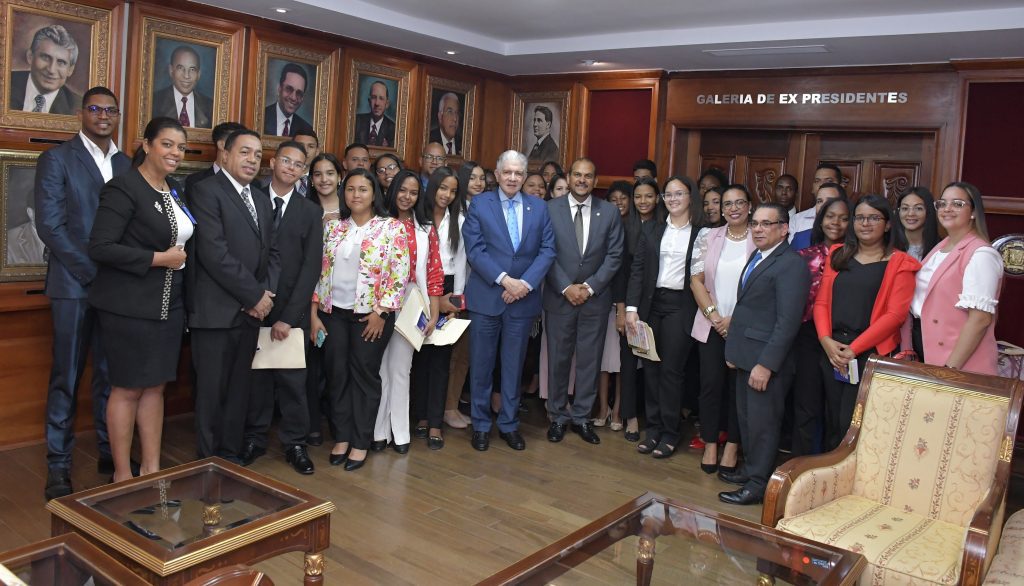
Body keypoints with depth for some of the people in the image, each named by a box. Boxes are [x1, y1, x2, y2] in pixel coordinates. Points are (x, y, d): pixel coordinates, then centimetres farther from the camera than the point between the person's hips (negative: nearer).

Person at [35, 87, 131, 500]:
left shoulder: (125, 164, 12)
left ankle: (109, 452, 21)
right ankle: (58, 465, 13)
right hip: (74, 284, -4)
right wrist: (94, 271, -14)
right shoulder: (57, 159, -1)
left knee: (110, 373, 9)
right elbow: (50, 225, -8)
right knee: (66, 378, 3)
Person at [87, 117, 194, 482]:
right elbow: (100, 247, -19)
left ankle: (152, 468, 22)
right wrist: (160, 259, -18)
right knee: (127, 389, 3)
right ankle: (122, 474, 16)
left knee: (156, 386, 12)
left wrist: (180, 257, 3)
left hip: (168, 304, 7)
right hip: (130, 307, -7)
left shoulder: (173, 191, 11)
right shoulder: (124, 188, -13)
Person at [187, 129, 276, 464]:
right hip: (216, 310, -6)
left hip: (252, 310, 7)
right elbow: (214, 253, -16)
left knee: (240, 388, 12)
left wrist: (265, 293, -2)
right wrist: (255, 295, -13)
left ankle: (232, 452, 23)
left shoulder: (262, 201, 17)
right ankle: (209, 459, 15)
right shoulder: (207, 191, -6)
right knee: (212, 390, 3)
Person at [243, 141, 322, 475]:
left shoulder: (310, 212, 4)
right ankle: (255, 439, 23)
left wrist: (288, 316, -9)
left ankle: (295, 443, 17)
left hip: (292, 309, 0)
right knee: (255, 376, 8)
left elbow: (311, 267, -2)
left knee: (292, 379, 4)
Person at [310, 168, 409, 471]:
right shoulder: (332, 227, 7)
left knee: (365, 375, 5)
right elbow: (320, 270, 7)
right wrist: (314, 313, 2)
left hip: (371, 314, -3)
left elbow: (399, 275, -8)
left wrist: (380, 313, -12)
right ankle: (341, 437, 22)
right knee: (337, 374, 8)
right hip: (333, 312, 3)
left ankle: (360, 443, 16)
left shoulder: (392, 228, -5)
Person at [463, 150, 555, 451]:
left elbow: (547, 250, 1)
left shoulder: (539, 207, 7)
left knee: (514, 365, 11)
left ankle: (509, 423, 25)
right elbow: (474, 249, -8)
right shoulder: (479, 204, 0)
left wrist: (526, 283, -13)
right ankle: (481, 424, 22)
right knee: (481, 365, 8)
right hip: (486, 297, -2)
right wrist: (504, 279, -17)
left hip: (523, 299, 2)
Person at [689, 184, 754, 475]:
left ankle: (732, 445, 17)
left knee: (738, 385, 5)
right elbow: (696, 280, 4)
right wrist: (713, 315, -7)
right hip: (711, 325, 2)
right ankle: (710, 444, 14)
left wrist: (735, 319, -10)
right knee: (711, 383, 2)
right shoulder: (708, 239, 6)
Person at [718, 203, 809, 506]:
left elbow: (788, 322, -21)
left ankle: (758, 485, 14)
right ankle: (750, 469, 34)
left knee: (762, 423, 2)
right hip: (745, 356, 9)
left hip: (767, 360, -9)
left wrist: (765, 364, -22)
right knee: (746, 417, 18)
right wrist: (733, 350, 14)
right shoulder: (756, 258, 14)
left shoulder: (792, 264, -16)